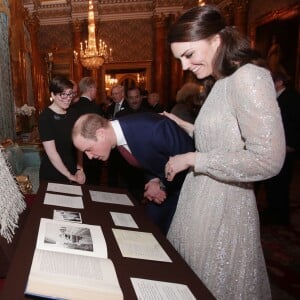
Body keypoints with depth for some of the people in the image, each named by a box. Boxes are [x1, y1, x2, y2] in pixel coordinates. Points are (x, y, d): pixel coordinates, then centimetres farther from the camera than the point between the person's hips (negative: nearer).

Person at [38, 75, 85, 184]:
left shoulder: (73, 113, 1)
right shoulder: (45, 117, -15)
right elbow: (51, 153, -17)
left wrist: (79, 168, -5)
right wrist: (69, 176, -12)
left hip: (73, 170, 5)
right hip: (53, 175, -5)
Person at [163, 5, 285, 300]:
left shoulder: (249, 77, -17)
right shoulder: (223, 82, 9)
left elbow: (268, 160, -24)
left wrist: (192, 159, -19)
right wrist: (186, 127, 12)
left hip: (223, 209, -8)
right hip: (202, 202, 8)